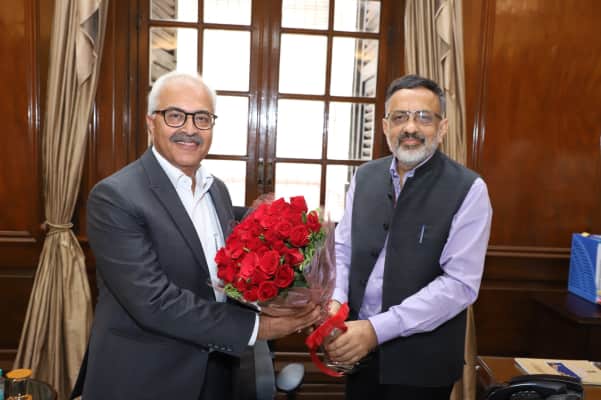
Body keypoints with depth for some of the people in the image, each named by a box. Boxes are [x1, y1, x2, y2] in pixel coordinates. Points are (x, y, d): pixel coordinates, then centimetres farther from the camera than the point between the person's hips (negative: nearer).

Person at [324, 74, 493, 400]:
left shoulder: (468, 190, -12)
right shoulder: (364, 177, 2)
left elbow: (460, 284, -18)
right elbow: (343, 249, 5)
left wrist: (376, 329, -23)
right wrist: (334, 302, -14)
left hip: (422, 360, -4)